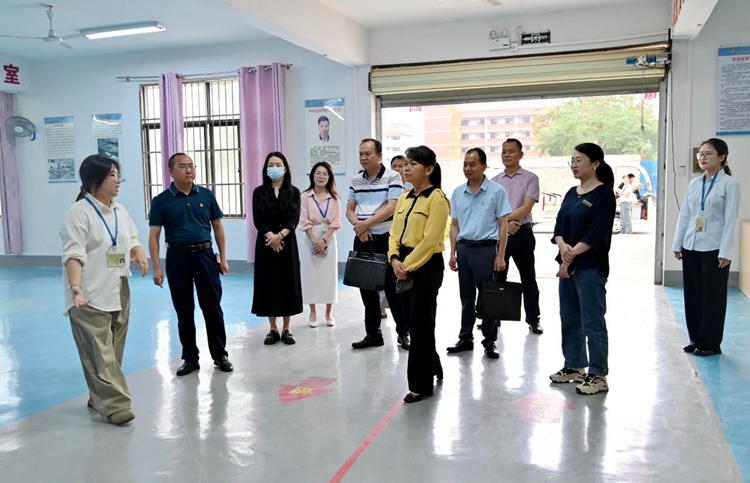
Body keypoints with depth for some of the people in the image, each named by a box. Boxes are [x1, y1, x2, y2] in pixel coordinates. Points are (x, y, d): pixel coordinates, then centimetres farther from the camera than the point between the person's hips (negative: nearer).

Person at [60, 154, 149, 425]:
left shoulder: (120, 211, 11)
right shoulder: (79, 213, -12)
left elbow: (132, 242, 18)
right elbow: (73, 255, -19)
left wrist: (140, 255, -6)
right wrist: (76, 288, -32)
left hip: (118, 292, 8)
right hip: (90, 296, -8)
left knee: (113, 350, 14)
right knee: (99, 352, -7)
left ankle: (100, 397, 28)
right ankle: (114, 405, -4)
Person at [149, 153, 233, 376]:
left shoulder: (206, 195, 4)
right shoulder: (161, 200, -1)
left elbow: (218, 227, 9)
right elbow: (154, 236, -2)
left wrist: (223, 257, 4)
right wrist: (156, 267, -8)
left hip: (204, 254, 1)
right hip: (177, 257, -1)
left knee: (212, 307, 5)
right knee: (184, 310, 8)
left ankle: (220, 354, 18)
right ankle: (190, 357, 20)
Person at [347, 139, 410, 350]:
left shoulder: (392, 177, -7)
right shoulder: (356, 180, 9)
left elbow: (392, 208, -16)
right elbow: (350, 210, 9)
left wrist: (366, 223, -16)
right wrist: (358, 226, -10)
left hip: (386, 239, -5)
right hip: (362, 240, 6)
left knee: (393, 287, 0)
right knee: (366, 288, 10)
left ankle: (403, 333, 13)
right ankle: (373, 333, 21)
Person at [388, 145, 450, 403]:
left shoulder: (437, 199, -10)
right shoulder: (404, 197, 13)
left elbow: (429, 240, -16)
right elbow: (395, 232, 11)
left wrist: (409, 265, -16)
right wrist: (395, 259, -5)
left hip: (427, 266, -7)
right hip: (405, 266, 8)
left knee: (420, 324, -3)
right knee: (414, 323, 14)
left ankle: (420, 384, 9)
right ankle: (432, 368, 34)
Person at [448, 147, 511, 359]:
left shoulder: (496, 191, -3)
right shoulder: (458, 193, 9)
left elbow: (503, 225, -5)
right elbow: (454, 225, 13)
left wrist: (500, 256, -11)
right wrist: (453, 253, 6)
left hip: (486, 248, -4)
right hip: (464, 248, 4)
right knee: (466, 297, 12)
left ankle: (490, 341, 13)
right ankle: (465, 338, 22)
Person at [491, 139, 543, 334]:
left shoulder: (530, 178, -1)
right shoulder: (494, 181, 8)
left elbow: (527, 208, -11)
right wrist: (506, 223, -14)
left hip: (522, 233, -3)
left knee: (528, 278, 6)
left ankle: (533, 319, 15)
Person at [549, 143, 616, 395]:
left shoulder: (604, 194, -8)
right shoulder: (571, 193, 13)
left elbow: (597, 234, -16)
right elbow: (559, 226, 6)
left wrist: (572, 255, -16)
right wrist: (563, 247, -14)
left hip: (590, 267, -8)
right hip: (567, 264, 8)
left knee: (592, 321, -3)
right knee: (569, 318, 14)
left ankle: (598, 375, 7)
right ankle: (574, 366, 27)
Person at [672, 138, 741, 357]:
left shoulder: (730, 184, -5)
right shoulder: (694, 183, 10)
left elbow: (731, 220, -10)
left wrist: (725, 252, -15)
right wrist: (677, 244, 8)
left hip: (714, 249, -5)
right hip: (691, 247, 5)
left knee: (713, 297, 4)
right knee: (692, 295, 10)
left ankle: (710, 344, 14)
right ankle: (696, 339, 23)